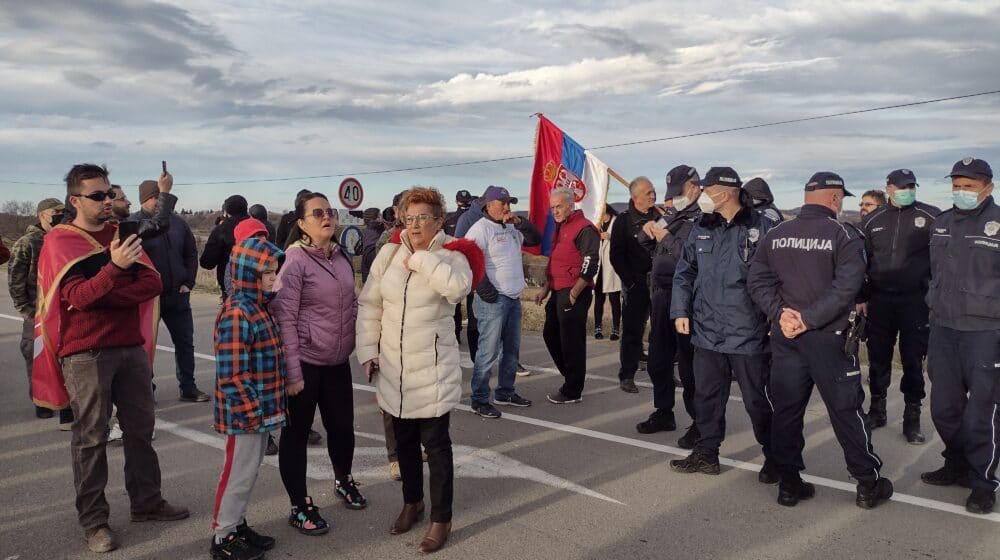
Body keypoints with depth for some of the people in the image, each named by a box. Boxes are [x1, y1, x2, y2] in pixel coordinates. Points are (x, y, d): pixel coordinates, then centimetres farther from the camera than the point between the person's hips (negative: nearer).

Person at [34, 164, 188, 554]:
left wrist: (105, 298, -15)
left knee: (140, 428, 11)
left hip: (131, 346, 5)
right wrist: (115, 268, -35)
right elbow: (77, 297, -20)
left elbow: (153, 283, -2)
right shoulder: (59, 241, -6)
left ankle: (146, 502, 24)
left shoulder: (123, 233, 9)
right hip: (85, 353, -5)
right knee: (91, 437, 1)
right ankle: (93, 520, 11)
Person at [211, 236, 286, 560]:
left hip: (261, 409, 9)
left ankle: (237, 524, 34)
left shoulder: (259, 308, 9)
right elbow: (232, 375, -24)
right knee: (238, 473, 4)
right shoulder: (237, 315, -22)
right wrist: (254, 413, -20)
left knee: (249, 470, 20)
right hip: (245, 413, -9)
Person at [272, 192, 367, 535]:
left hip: (338, 362, 6)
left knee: (342, 426, 16)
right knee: (296, 432, 6)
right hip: (305, 363, -6)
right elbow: (284, 318, -16)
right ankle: (300, 507, 21)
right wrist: (292, 372, -19)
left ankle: (343, 480, 42)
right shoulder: (295, 261, -13)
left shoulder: (342, 256, 6)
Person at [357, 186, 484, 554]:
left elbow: (459, 285, -33)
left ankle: (441, 519, 19)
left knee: (435, 443, 5)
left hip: (433, 370, -4)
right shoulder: (389, 254, 2)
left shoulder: (450, 256, -9)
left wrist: (421, 259, -21)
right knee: (404, 440, 19)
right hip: (392, 368, 5)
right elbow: (369, 305, 6)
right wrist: (367, 351, 2)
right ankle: (412, 502, 39)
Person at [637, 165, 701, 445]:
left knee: (688, 365, -3)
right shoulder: (671, 217, 15)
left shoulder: (702, 220, -11)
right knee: (657, 361, 16)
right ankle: (663, 413, 31)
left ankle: (699, 422, 8)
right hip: (660, 295, 9)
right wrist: (649, 230, 4)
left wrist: (665, 237, -14)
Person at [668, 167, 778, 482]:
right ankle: (706, 454, 29)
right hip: (707, 332, 5)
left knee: (757, 400, 7)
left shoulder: (762, 228, -7)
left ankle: (774, 457, 26)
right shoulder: (702, 229, 7)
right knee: (707, 397, 14)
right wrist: (680, 311, 2)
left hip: (748, 334, -4)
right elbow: (684, 273, 11)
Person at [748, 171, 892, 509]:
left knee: (786, 409, 10)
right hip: (829, 338, -4)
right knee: (845, 409, 7)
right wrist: (808, 319, -18)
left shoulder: (776, 235, 5)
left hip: (784, 337, 4)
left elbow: (758, 281, -3)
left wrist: (780, 312, -9)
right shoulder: (845, 236, -8)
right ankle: (869, 484, 21)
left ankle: (789, 484, 17)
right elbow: (845, 288, -19)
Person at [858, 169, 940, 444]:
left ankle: (912, 417, 14)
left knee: (913, 359, 4)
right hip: (879, 300, 2)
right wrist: (860, 297, 7)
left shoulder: (931, 217, -1)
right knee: (878, 357, 9)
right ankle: (877, 409, 23)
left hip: (916, 300, -2)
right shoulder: (873, 220, 7)